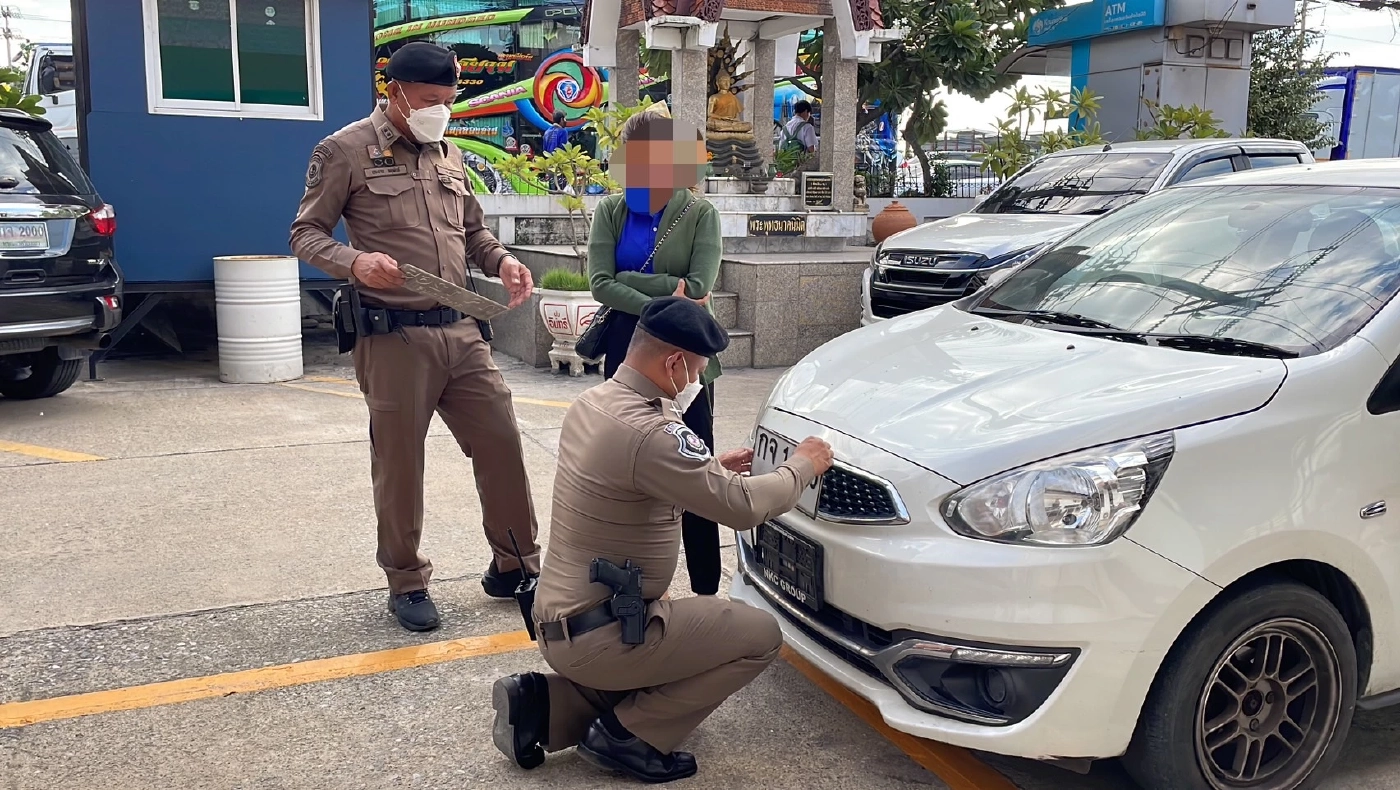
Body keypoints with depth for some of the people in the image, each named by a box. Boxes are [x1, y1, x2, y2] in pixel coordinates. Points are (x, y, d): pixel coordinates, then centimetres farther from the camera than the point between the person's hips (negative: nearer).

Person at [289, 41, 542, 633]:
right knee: (399, 465, 4)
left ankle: (514, 566, 22)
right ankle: (406, 583, 22)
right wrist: (355, 262, -23)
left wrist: (501, 260, 2)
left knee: (501, 443, 5)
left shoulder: (447, 155, 15)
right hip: (394, 336, -5)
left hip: (460, 330, 6)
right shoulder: (346, 151, -3)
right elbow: (306, 234, -3)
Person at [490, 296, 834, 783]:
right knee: (759, 636, -2)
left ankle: (544, 706, 14)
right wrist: (802, 466, -2)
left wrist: (709, 470, 17)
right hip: (597, 634, -9)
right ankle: (628, 735, 2)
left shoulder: (591, 404, 4)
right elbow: (743, 507, -20)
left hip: (559, 620, 9)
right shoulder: (648, 431, -26)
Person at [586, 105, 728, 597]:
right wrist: (666, 298, -17)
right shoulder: (612, 211, 4)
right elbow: (600, 284, -8)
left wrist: (630, 280, -13)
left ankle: (706, 589, 11)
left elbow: (699, 289, -14)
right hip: (627, 353, 2)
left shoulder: (700, 214, -2)